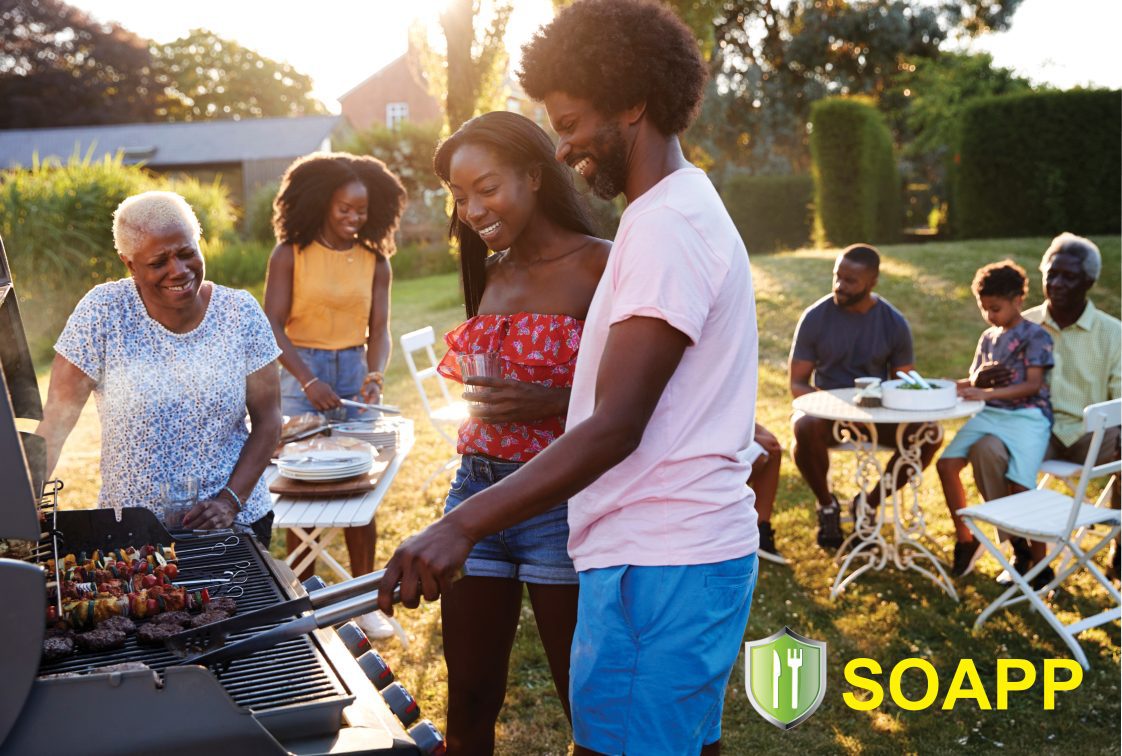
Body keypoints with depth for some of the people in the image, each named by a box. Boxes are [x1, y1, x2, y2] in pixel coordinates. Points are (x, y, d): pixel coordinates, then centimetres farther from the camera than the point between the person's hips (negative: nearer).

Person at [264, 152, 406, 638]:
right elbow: (273, 326, -8)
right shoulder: (290, 254, -4)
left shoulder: (375, 261, 4)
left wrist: (375, 376, -17)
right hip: (301, 373, -2)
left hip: (355, 373, 2)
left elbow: (379, 329, 2)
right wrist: (308, 380, -20)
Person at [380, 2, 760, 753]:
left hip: (658, 565, -10)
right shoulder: (683, 208, 17)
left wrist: (461, 526, -27)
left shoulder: (667, 224, -16)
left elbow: (618, 427, -23)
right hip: (689, 550, 10)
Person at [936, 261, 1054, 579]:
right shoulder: (988, 337, 15)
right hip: (990, 414, 7)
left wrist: (987, 393, -26)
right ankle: (965, 539, 9)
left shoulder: (1035, 336, -5)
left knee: (1019, 485, -20)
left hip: (1027, 416, -7)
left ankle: (1041, 563, -3)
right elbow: (976, 381, 18)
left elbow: (1033, 384, -16)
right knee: (947, 464, -8)